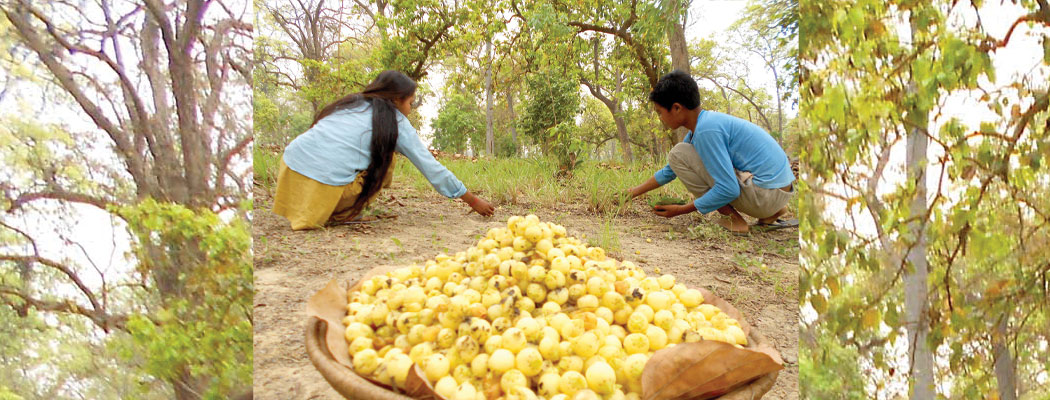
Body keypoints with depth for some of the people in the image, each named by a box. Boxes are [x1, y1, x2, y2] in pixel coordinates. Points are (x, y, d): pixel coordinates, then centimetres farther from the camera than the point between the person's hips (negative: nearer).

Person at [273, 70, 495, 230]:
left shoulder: (352, 103, 22)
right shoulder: (396, 123, 8)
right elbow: (432, 169, 11)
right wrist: (473, 201, 19)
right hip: (325, 182, -6)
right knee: (384, 162, 13)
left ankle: (338, 212, 14)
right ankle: (341, 215, 4)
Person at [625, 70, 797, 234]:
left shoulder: (706, 130, -18)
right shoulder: (703, 123, 13)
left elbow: (729, 190, -21)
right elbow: (669, 172, 25)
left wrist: (682, 210, -11)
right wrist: (634, 192, 26)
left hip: (764, 193, -9)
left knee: (678, 154, -8)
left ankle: (733, 219, -6)